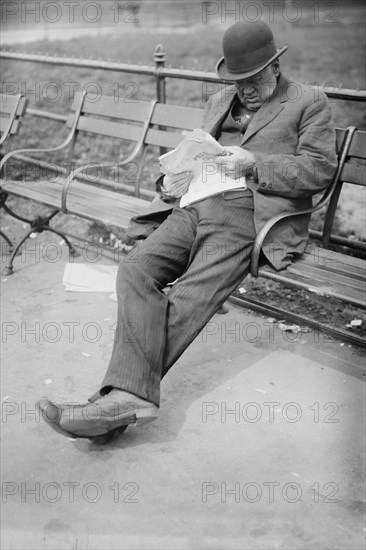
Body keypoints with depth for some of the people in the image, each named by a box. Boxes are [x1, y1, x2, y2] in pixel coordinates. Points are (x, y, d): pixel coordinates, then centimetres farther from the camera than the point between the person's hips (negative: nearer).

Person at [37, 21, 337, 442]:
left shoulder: (309, 103, 12)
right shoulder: (218, 103, 30)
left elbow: (320, 170, 2)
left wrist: (254, 163, -10)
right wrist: (174, 179, 6)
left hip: (249, 215, -5)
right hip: (196, 204, 5)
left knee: (188, 300, -26)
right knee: (136, 270, -23)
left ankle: (121, 396, -27)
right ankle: (132, 394, -32)